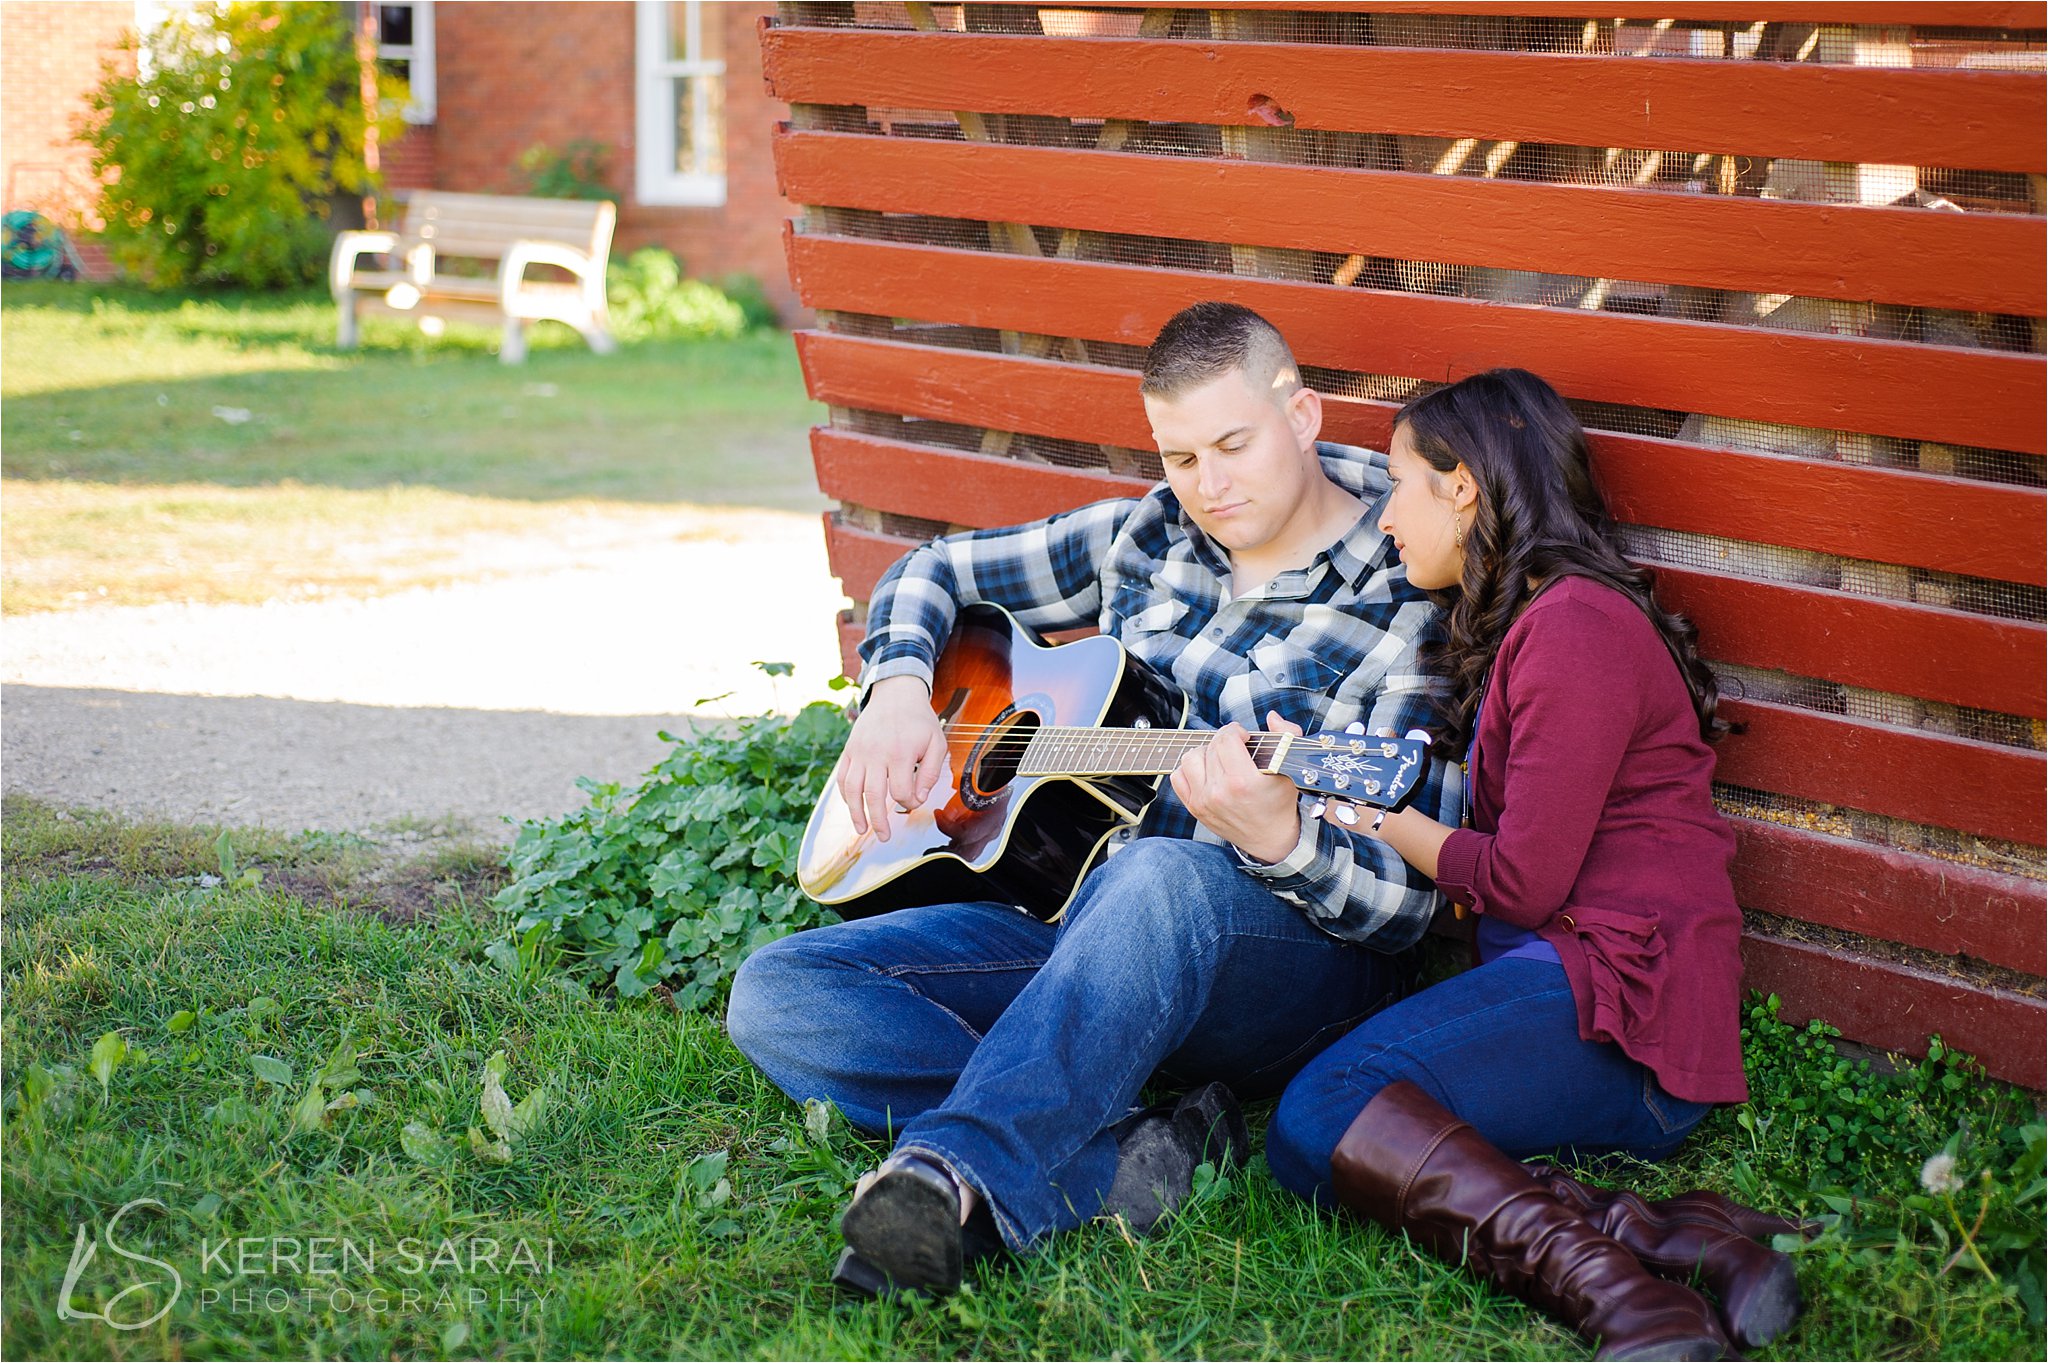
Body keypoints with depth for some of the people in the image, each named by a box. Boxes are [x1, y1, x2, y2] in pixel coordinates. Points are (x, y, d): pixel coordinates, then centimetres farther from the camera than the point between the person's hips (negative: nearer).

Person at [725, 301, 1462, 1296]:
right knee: (776, 995, -15)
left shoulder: (1406, 607, -8)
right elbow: (936, 572, 23)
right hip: (1083, 924, 6)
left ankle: (951, 1178, -59)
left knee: (1160, 878, -43)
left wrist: (1279, 842, -35)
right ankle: (1118, 1165, -31)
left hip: (1298, 964, -6)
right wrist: (898, 688, 1)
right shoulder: (1145, 538, 11)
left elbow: (1403, 905, -12)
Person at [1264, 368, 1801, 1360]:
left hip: (1621, 992, -10)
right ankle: (1663, 1240, -26)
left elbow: (1524, 880, -12)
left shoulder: (1574, 626, -8)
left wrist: (1380, 817, 4)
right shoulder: (1514, 623, 25)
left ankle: (1614, 1283, -39)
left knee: (1319, 1121, -29)